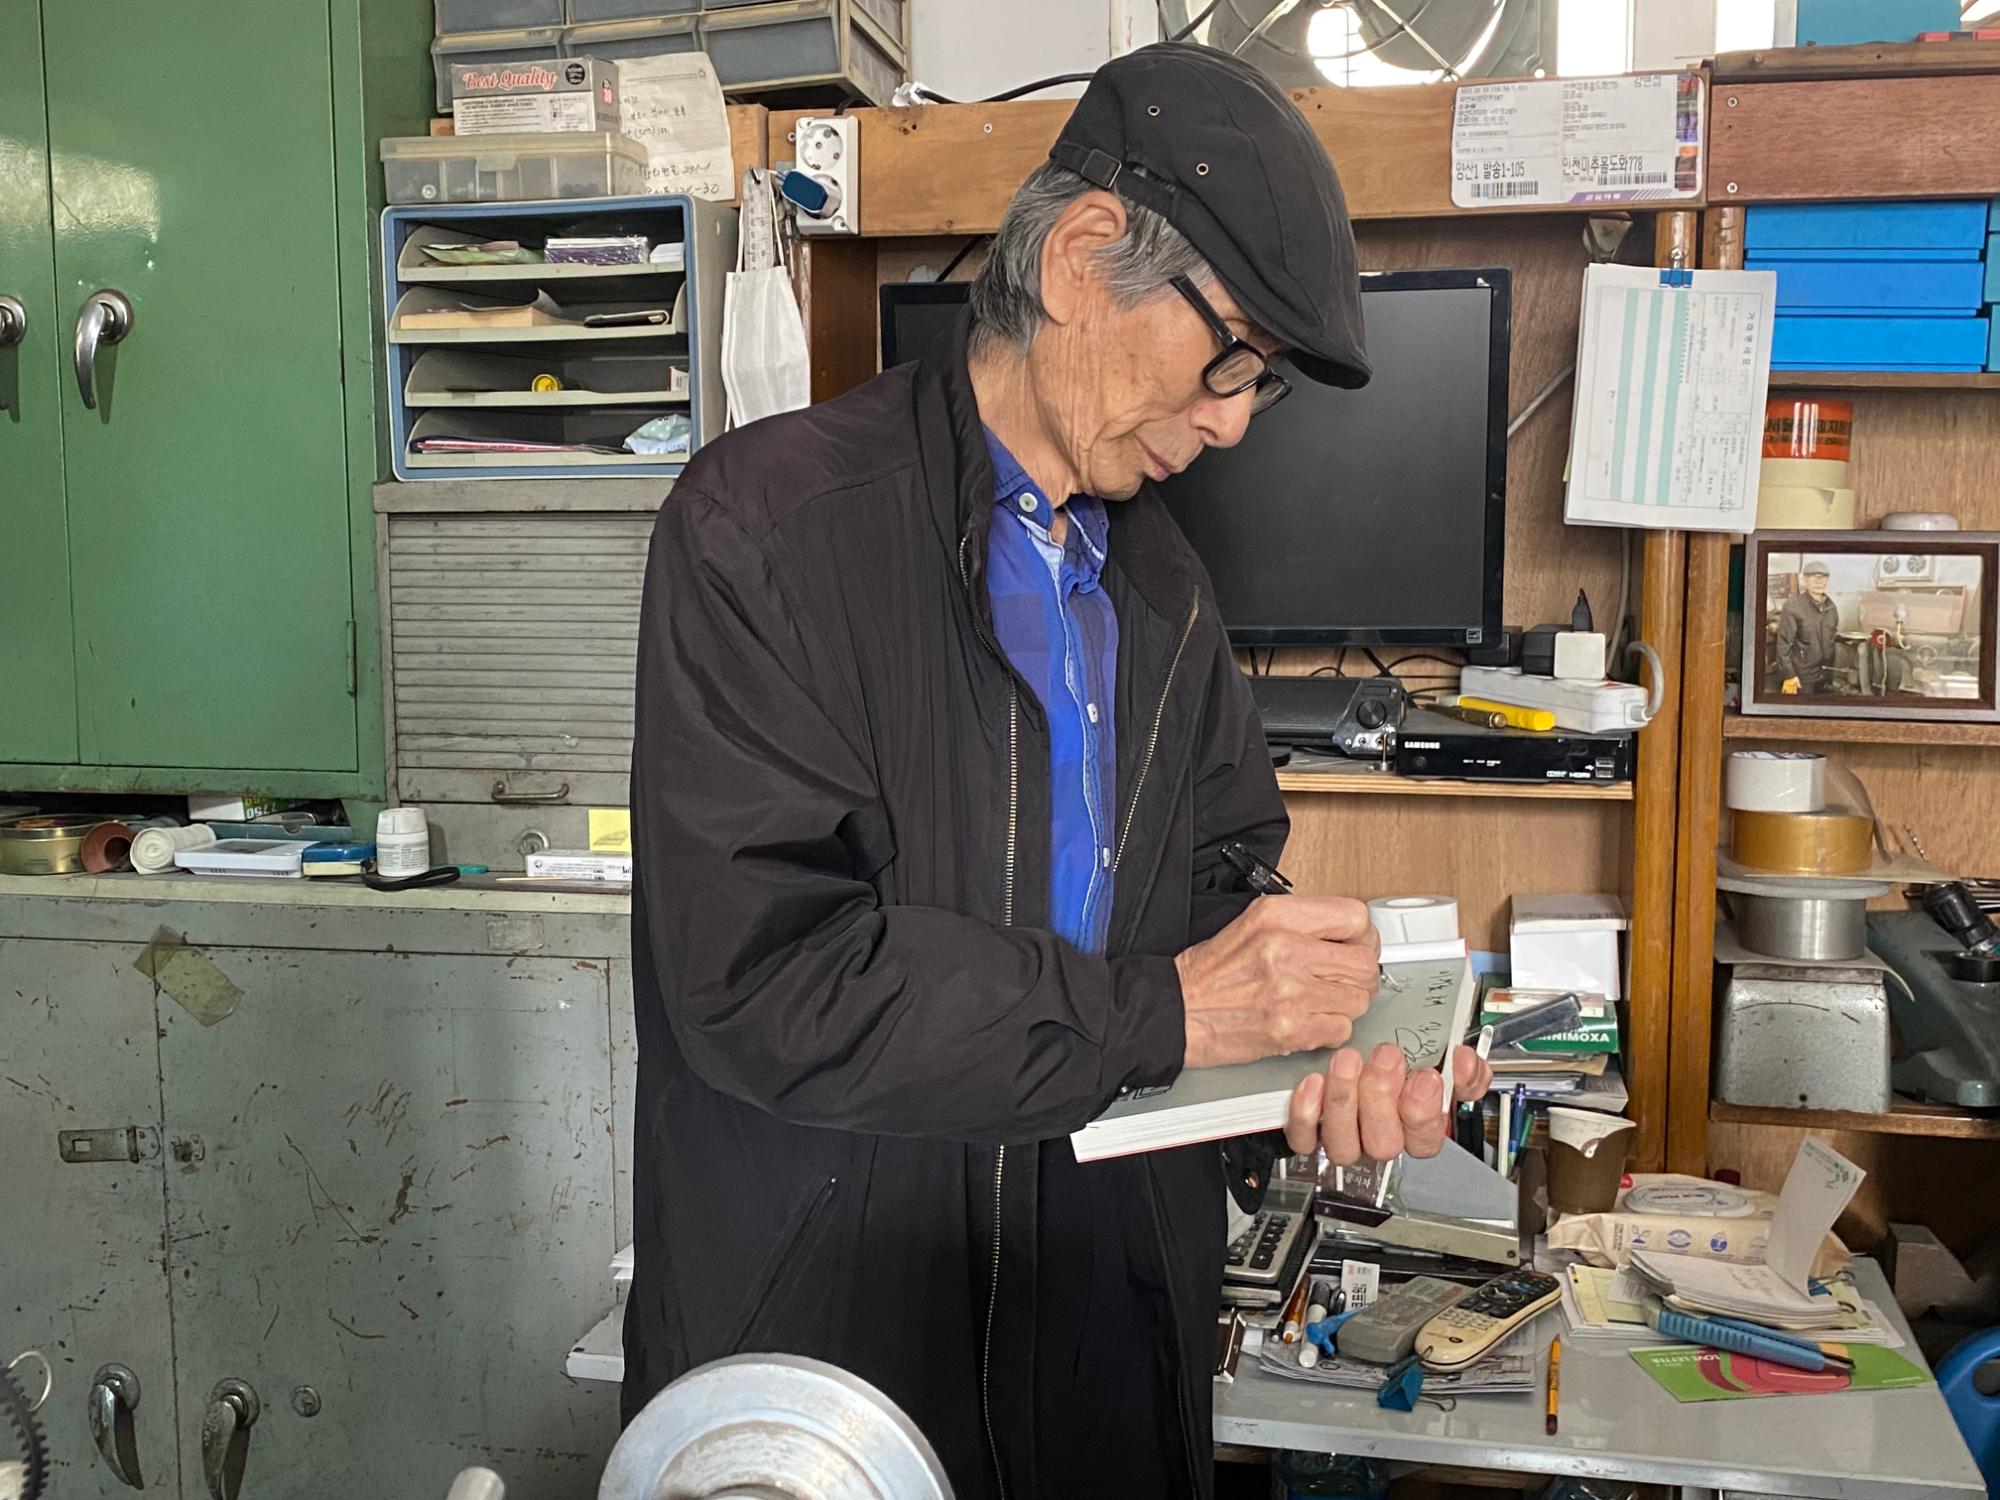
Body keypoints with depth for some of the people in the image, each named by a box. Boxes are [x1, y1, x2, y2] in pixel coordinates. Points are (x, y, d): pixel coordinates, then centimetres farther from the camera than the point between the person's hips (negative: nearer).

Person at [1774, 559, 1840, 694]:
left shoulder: (1832, 608, 10)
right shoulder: (1792, 606, -9)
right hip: (1801, 678, -6)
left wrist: (1831, 674, 13)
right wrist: (1788, 675, -16)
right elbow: (1784, 643, -12)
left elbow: (1833, 640, 17)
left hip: (1823, 678, 6)